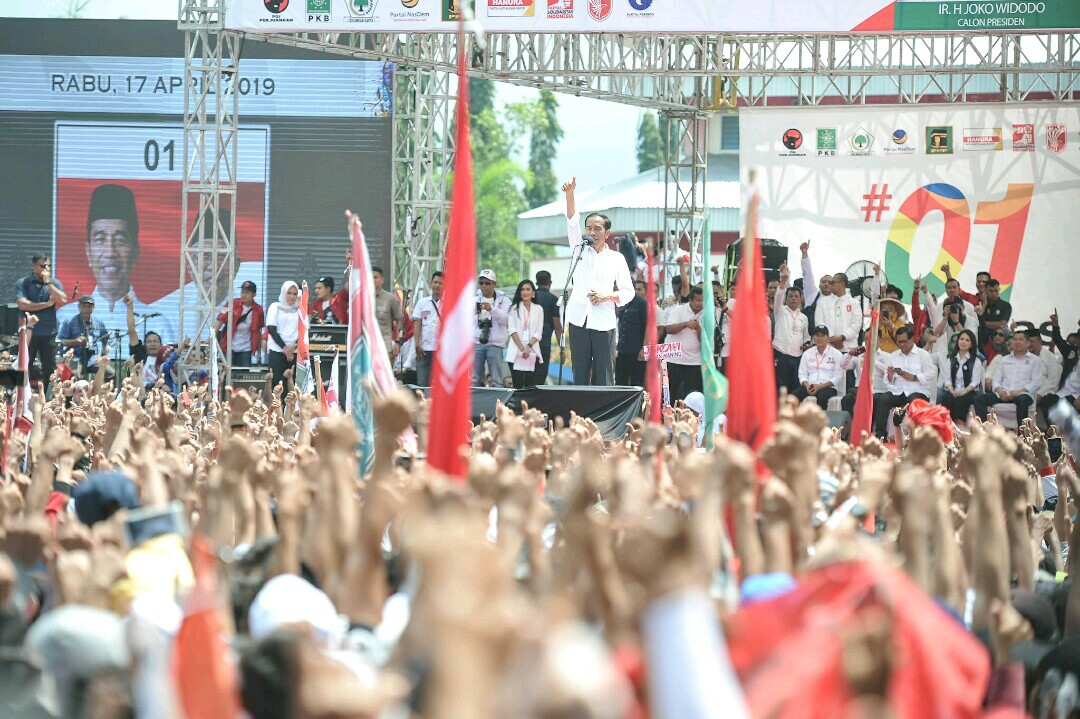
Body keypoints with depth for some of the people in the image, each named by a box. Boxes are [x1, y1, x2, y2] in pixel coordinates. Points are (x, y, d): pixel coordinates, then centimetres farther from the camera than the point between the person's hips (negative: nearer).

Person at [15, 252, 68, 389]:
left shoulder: (54, 283, 7)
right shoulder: (22, 284, 0)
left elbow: (62, 301, -8)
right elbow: (22, 305, -13)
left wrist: (48, 283, -11)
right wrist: (47, 304, -10)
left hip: (48, 333, 2)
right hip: (28, 333, -2)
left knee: (50, 370, 1)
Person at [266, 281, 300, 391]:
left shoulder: (300, 309, 12)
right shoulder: (275, 307, 7)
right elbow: (271, 329, -1)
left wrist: (294, 346, -12)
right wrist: (284, 348, -9)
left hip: (295, 352, 2)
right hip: (277, 350, -2)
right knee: (276, 382, -10)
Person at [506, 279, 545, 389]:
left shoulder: (538, 309, 11)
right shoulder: (514, 308, 8)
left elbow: (539, 333, 6)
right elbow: (512, 330, 0)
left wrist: (529, 346, -10)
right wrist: (521, 348, -10)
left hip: (532, 351, 1)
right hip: (516, 351, -1)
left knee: (529, 385, -3)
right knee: (518, 385, -7)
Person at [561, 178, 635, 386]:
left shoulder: (616, 259, 7)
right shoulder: (580, 250, 13)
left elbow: (628, 292, 7)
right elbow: (572, 222, 1)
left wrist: (607, 296, -11)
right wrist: (569, 195, -12)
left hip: (603, 322, -2)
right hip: (579, 320, 2)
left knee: (604, 376, -4)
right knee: (580, 373, 1)